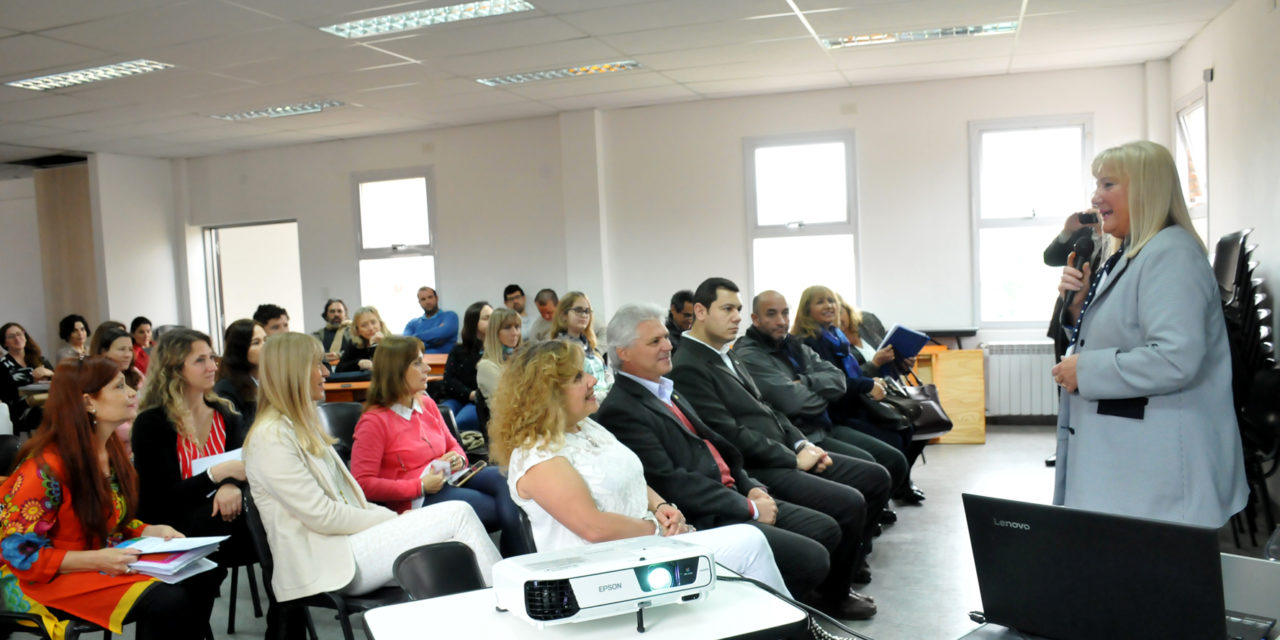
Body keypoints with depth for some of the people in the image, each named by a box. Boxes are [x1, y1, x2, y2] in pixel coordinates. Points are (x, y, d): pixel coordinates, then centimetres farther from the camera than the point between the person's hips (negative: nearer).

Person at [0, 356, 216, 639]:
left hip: (105, 562, 8)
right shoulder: (45, 468, -20)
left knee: (197, 586, -17)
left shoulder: (112, 451, 5)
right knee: (166, 600, -28)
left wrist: (153, 531, -5)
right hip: (42, 581, -7)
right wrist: (96, 560, -27)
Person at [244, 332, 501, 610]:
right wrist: (392, 520, -9)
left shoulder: (303, 426, 19)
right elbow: (322, 516, -16)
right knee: (458, 514, -16)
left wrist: (393, 516, 2)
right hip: (327, 564, -9)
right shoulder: (270, 437, -12)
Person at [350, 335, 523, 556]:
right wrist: (421, 486, -18)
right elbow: (363, 483, -13)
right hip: (415, 501, -7)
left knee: (502, 478, -24)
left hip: (449, 479, 7)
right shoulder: (374, 421, -7)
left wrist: (458, 459, -1)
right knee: (505, 511, -25)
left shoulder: (427, 404, 15)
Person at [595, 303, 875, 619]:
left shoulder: (667, 392, 15)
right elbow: (671, 483, -21)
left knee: (827, 530, 7)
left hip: (733, 496, 10)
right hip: (703, 520, -10)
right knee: (812, 558, -16)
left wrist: (752, 487, 2)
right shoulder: (620, 411, -16)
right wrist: (749, 508, -16)